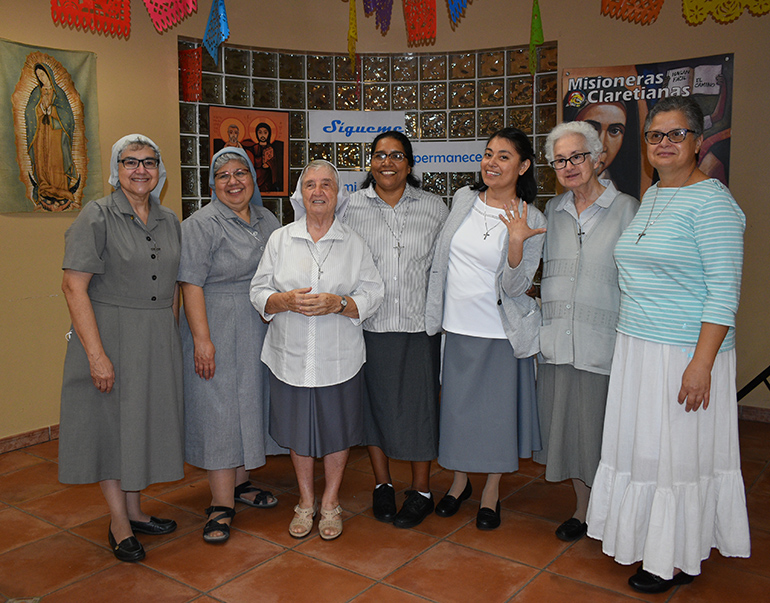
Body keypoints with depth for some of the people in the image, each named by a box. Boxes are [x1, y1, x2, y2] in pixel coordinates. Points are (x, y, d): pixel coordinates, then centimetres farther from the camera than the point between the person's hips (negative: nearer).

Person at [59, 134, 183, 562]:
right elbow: (74, 287, -15)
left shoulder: (170, 221, 7)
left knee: (146, 420, 14)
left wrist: (171, 337, 8)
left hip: (159, 339, 5)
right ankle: (119, 523, 22)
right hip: (110, 333, -5)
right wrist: (96, 354, -20)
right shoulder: (97, 217, -10)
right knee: (111, 422, 6)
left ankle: (134, 511, 32)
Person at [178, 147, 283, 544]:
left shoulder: (266, 220, 10)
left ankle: (240, 482, 29)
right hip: (217, 330, -6)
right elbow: (191, 284, -15)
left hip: (259, 330, 7)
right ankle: (222, 503, 5)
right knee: (218, 409, -3)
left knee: (250, 402, 14)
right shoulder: (201, 225, -9)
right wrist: (201, 339, -21)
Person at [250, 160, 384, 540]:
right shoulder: (280, 239, 4)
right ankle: (305, 502, 33)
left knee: (337, 431, 10)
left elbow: (372, 296, -2)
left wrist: (337, 304, -19)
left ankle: (330, 503, 31)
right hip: (290, 356, 1)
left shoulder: (354, 243, 2)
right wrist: (286, 301, -17)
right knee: (299, 431, 13)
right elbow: (259, 292, 3)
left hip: (339, 358, -1)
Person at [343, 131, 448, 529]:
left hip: (419, 325, 0)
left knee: (418, 404, 6)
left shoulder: (434, 208, 4)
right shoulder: (351, 208, 3)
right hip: (369, 326, 1)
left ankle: (421, 491, 23)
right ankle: (382, 484, 29)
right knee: (374, 402, 10)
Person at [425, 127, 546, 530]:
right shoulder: (464, 199, 3)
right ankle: (460, 481, 34)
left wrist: (516, 242, -29)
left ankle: (491, 491, 28)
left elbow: (515, 286, -12)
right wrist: (436, 312, 12)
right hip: (458, 326, 3)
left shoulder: (530, 220, -7)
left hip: (501, 330, -3)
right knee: (456, 405, 12)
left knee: (498, 409, 7)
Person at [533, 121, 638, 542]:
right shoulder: (552, 211, 11)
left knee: (602, 428, 3)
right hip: (557, 340, 5)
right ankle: (583, 508, 30)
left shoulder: (625, 208, -3)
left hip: (603, 340, -4)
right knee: (566, 424, 11)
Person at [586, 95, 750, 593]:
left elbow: (724, 292, -17)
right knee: (642, 445, 15)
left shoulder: (712, 202, -13)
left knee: (680, 453, 5)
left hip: (687, 351, -8)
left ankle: (680, 560, 23)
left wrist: (702, 364, -23)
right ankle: (649, 539, 33)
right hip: (637, 347, 8)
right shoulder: (651, 196, 13)